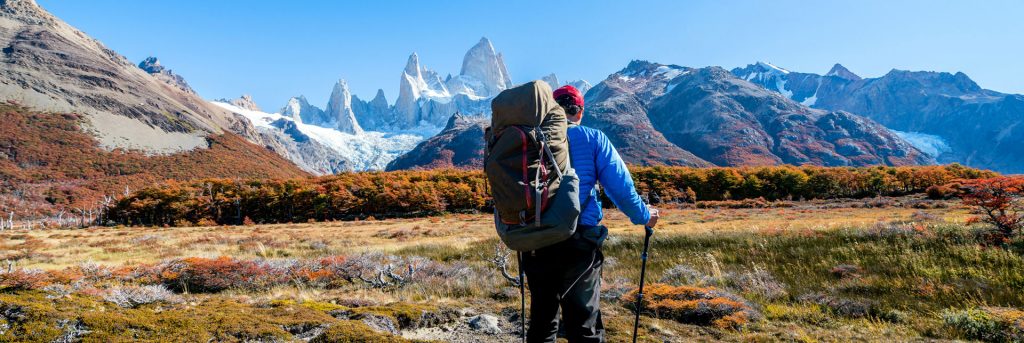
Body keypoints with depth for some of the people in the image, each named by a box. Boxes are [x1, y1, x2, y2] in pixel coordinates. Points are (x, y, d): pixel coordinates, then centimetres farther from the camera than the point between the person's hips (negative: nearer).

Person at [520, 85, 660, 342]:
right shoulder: (593, 139, 2)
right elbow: (620, 186, -1)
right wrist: (643, 216, 16)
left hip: (536, 244, 2)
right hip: (579, 244, -2)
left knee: (541, 321, 15)